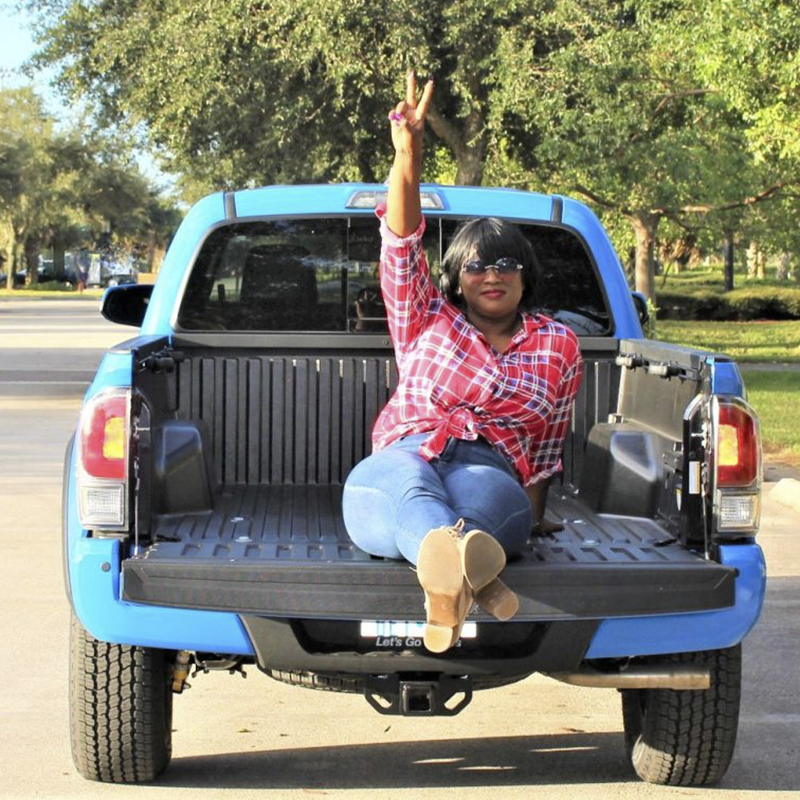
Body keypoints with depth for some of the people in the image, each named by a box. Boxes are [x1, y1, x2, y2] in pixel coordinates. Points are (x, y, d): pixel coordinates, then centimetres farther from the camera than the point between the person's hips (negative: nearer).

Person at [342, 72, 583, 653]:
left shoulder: (558, 348, 25)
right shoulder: (427, 323, 23)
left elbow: (545, 450, 27)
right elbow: (401, 247, 9)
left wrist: (532, 518, 16)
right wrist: (409, 153, -3)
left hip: (491, 471, 2)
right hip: (400, 460, -2)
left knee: (481, 492, -41)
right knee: (406, 477, -44)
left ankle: (445, 574, -72)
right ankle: (469, 568, -76)